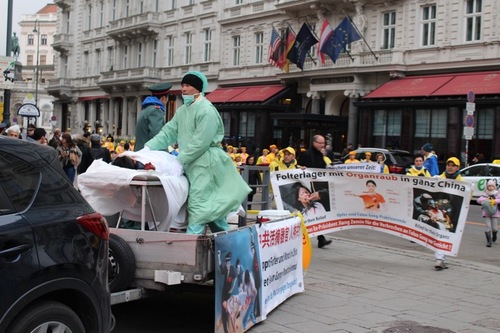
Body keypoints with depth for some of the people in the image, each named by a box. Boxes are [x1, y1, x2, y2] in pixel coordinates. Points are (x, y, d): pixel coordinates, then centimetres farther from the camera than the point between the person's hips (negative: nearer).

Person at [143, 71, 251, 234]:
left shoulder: (207, 110, -14)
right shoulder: (182, 110, 16)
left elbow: (200, 142, -20)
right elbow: (168, 132, 12)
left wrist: (180, 159, -18)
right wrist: (149, 147, -1)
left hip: (205, 163, -9)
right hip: (192, 164, 9)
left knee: (197, 203, -12)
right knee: (211, 204, 14)